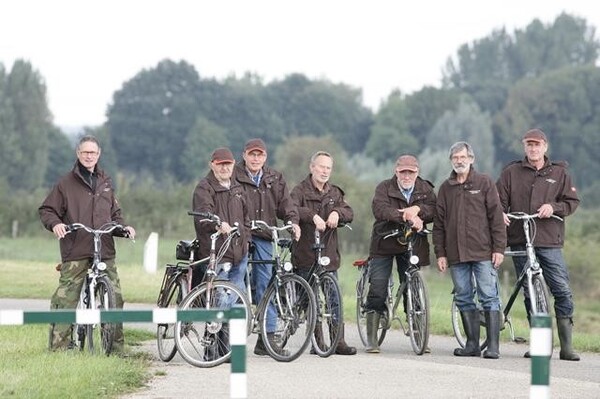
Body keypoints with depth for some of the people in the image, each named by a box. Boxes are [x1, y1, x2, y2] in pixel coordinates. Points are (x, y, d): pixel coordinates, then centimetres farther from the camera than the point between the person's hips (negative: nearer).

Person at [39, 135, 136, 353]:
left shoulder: (105, 182, 17)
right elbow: (46, 210, 6)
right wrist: (55, 223, -14)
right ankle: (58, 347, -4)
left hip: (105, 251, 4)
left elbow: (114, 213, 25)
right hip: (75, 253, -4)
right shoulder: (66, 183, 3)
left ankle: (116, 349, 8)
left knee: (114, 298, 0)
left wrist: (124, 227, 6)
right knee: (65, 299, -8)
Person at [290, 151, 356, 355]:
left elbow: (349, 213, 5)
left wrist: (337, 212, -17)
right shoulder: (301, 191, 0)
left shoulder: (334, 193, 16)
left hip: (329, 254, 4)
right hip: (305, 255, -4)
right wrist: (313, 216, -34)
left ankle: (338, 341, 3)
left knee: (334, 299, 0)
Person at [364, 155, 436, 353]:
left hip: (413, 246, 2)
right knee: (377, 292, -5)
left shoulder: (425, 189, 6)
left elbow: (434, 210, -9)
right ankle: (371, 339, -1)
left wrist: (417, 209, -28)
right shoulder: (384, 188, -3)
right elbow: (380, 209, -23)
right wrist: (407, 217, -34)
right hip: (384, 244, -2)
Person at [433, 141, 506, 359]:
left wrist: (499, 249, -6)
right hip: (456, 255, 4)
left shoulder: (484, 183, 4)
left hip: (483, 252, -4)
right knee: (464, 299, 5)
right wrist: (440, 253, 7)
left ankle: (493, 346, -7)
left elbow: (496, 217, 0)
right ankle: (472, 344, 11)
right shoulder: (446, 188, 13)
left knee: (489, 298, -6)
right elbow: (439, 224, 14)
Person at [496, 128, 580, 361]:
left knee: (563, 292, -9)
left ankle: (566, 346, -5)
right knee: (529, 294, 4)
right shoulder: (511, 173, 10)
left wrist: (553, 207, -9)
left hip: (550, 241, -1)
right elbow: (499, 200, 8)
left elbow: (572, 202, 9)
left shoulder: (559, 173, 11)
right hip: (520, 242, 1)